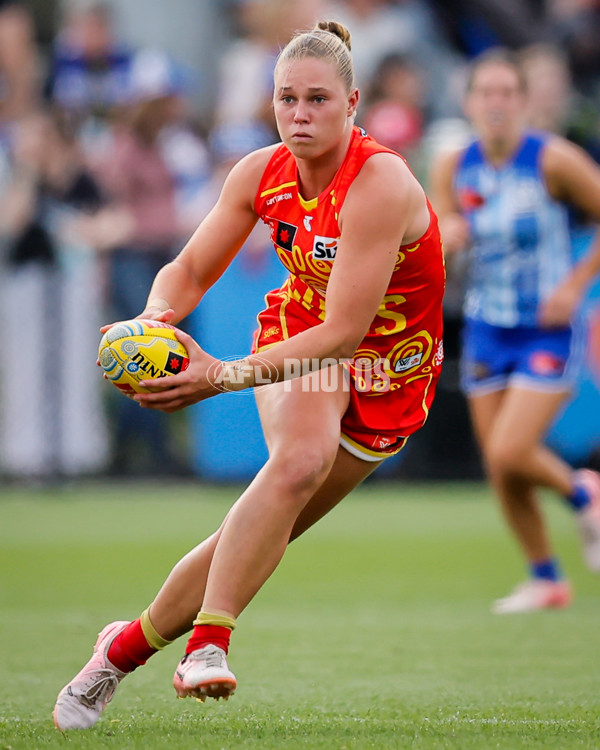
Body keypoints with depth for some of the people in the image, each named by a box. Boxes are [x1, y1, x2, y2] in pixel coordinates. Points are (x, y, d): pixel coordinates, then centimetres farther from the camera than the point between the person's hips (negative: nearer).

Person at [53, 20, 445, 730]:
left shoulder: (381, 185, -28)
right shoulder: (260, 174, -11)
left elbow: (344, 332, -31)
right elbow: (190, 269, 1)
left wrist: (224, 376, -36)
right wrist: (155, 319, -23)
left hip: (385, 372, -2)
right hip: (297, 332, 2)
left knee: (263, 530, -9)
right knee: (299, 458, -31)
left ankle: (126, 645, 6)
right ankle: (207, 641, -32)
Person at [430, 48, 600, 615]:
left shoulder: (554, 160, -12)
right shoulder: (453, 168, 0)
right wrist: (444, 240, -20)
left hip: (546, 329, -5)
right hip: (486, 329, 5)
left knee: (509, 453, -18)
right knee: (499, 469, 4)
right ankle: (545, 579, 22)